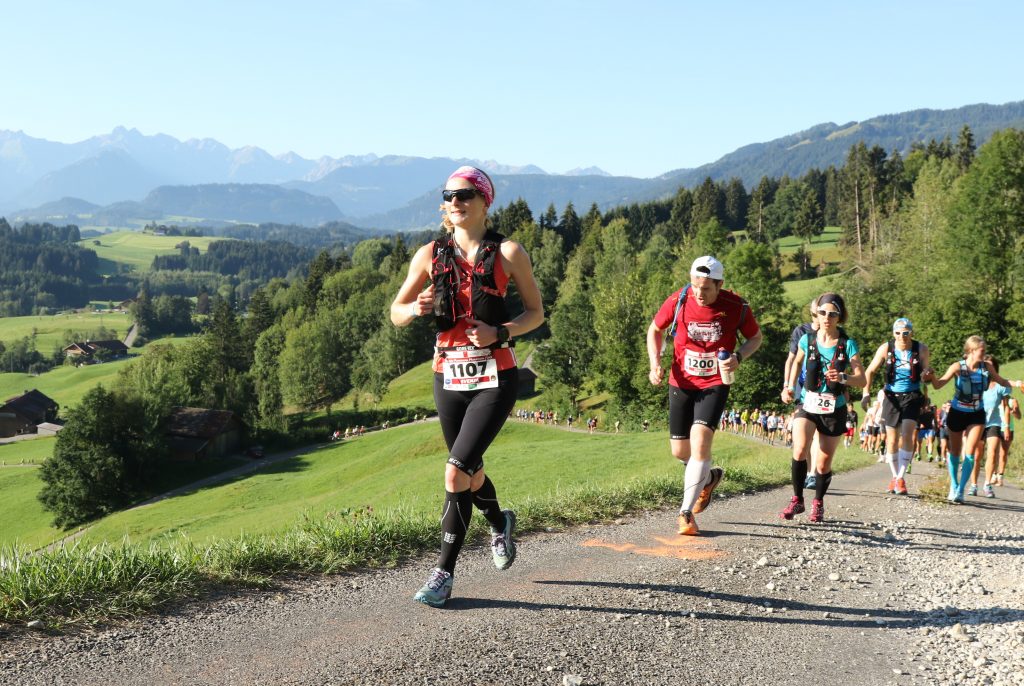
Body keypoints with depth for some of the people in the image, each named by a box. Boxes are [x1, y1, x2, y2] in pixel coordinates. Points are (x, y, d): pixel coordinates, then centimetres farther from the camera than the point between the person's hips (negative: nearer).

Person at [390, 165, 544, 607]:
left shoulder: (507, 252, -4)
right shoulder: (431, 254, 4)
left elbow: (536, 312, 3)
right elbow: (396, 314, 8)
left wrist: (499, 332, -14)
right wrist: (416, 308, -14)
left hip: (494, 376, -4)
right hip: (448, 376, 4)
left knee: (456, 472, -14)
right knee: (470, 473, 16)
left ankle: (444, 572, -1)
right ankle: (499, 523, 49)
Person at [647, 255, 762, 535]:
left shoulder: (736, 306, -12)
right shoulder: (678, 301, -11)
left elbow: (755, 337, 5)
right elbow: (655, 330, 6)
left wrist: (738, 357, -15)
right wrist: (655, 364, -9)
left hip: (714, 384, -2)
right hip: (681, 383, 3)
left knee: (700, 438, -22)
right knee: (679, 451, 8)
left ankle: (686, 512, -14)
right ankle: (709, 477, 42)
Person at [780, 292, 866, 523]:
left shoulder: (848, 345, -7)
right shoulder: (807, 340, -2)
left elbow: (862, 380, -9)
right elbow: (797, 362, 19)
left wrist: (843, 378, -28)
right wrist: (790, 387, 8)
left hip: (834, 410, 0)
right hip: (808, 405, 0)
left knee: (824, 463, 6)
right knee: (800, 450, -22)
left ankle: (818, 503, 31)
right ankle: (797, 500, -4)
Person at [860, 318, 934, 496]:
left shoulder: (921, 349, -8)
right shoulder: (886, 348, -8)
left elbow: (926, 371, 5)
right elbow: (870, 371, 0)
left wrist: (927, 374, -20)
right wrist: (866, 393, -11)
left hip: (912, 397, -1)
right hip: (892, 396, 1)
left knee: (907, 435, -17)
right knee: (892, 440, 5)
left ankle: (901, 478, -12)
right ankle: (895, 476, 23)